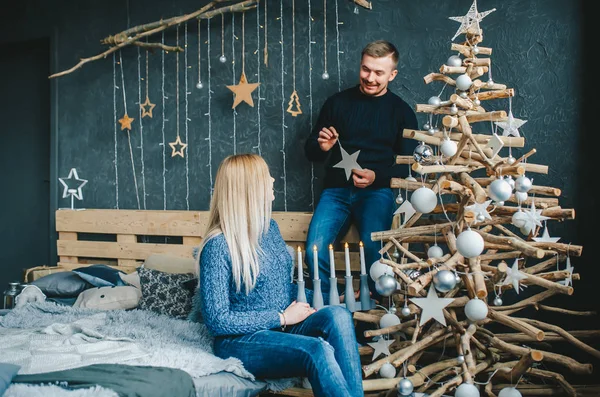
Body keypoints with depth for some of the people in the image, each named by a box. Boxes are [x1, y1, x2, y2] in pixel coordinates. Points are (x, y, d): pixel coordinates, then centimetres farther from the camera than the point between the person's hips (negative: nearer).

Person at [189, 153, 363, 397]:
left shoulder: (270, 227, 10)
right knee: (318, 351, -33)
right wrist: (282, 317, -14)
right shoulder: (218, 246, -14)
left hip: (283, 328, 7)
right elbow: (217, 321, -16)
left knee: (338, 315, -24)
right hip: (242, 340, -7)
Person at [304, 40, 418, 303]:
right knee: (314, 250, -24)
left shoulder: (401, 111, 9)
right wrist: (322, 147, -9)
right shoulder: (337, 102, 12)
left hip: (377, 190, -1)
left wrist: (377, 176, -13)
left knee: (373, 248, -30)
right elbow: (309, 150, 15)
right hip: (336, 190, 2)